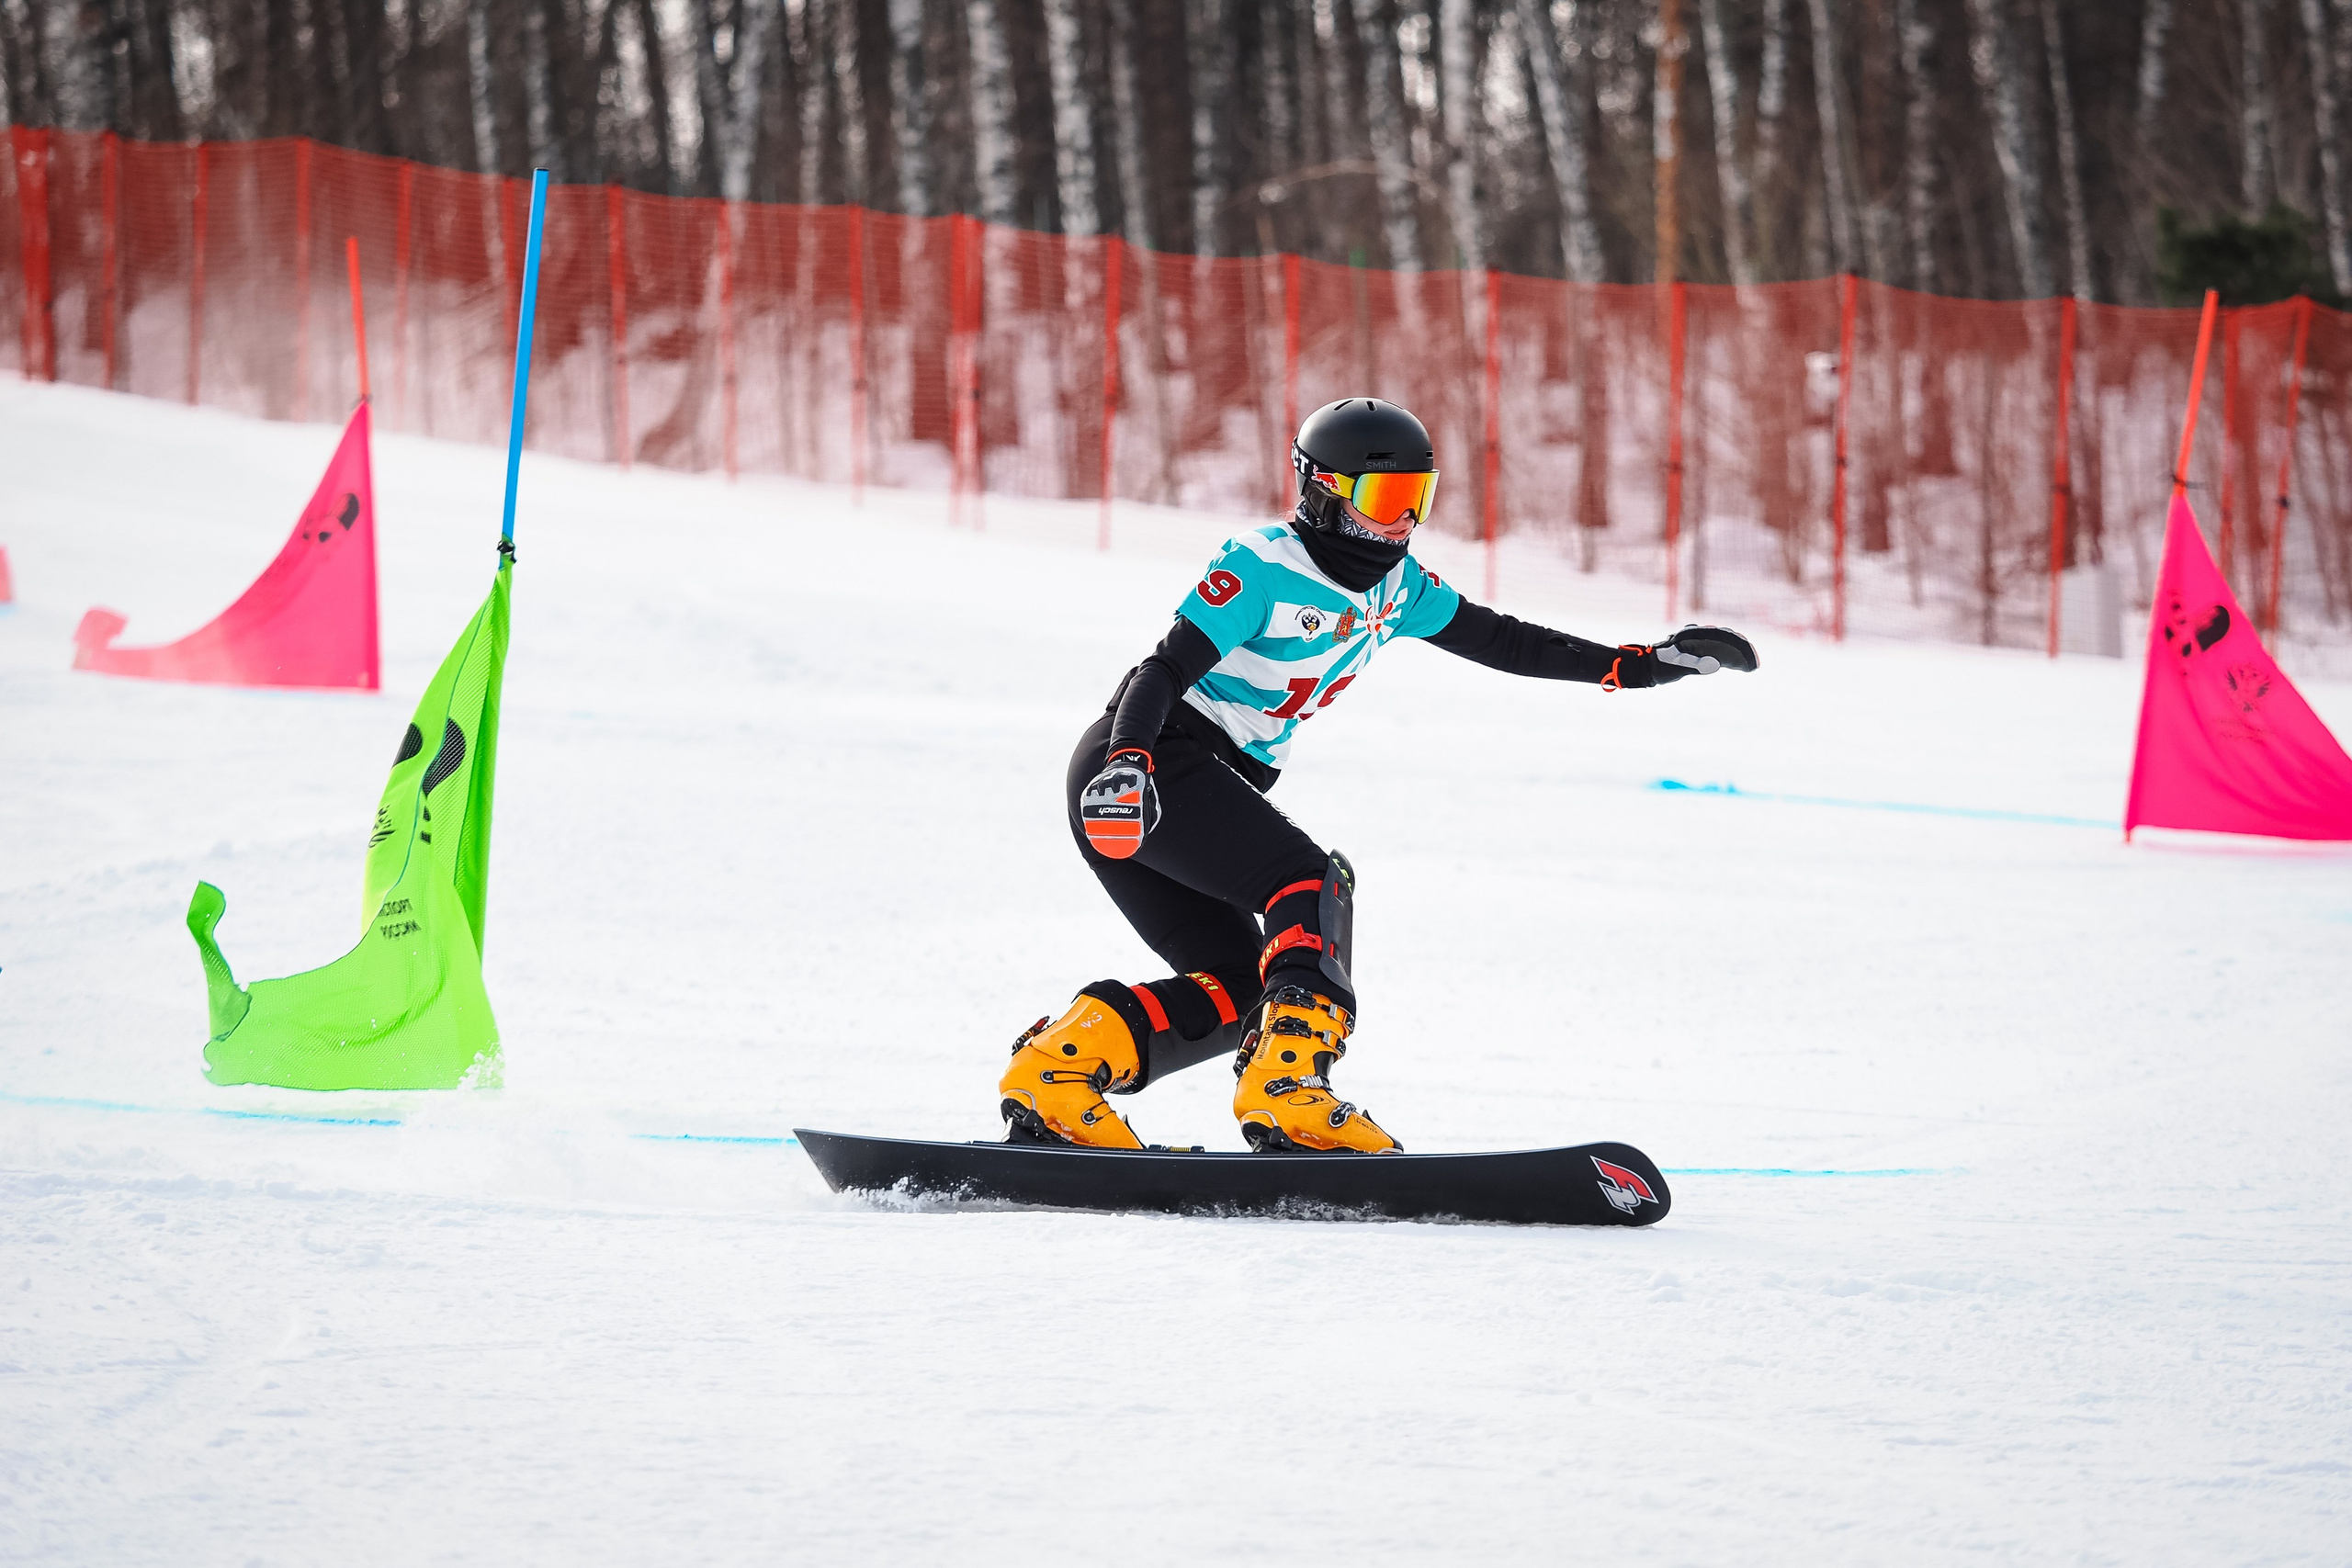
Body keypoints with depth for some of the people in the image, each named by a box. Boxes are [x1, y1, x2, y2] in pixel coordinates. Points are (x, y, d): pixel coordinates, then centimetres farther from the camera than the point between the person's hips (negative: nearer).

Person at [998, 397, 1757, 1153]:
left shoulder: (1394, 588, 12)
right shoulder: (1263, 567, -13)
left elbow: (1496, 640, 18)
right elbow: (1166, 669, -20)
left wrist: (1637, 665, 14)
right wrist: (1126, 765, -37)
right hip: (1131, 771, -9)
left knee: (1235, 987, 3)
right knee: (1311, 883, -19)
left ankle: (1055, 1075, -6)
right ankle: (1286, 1089, -33)